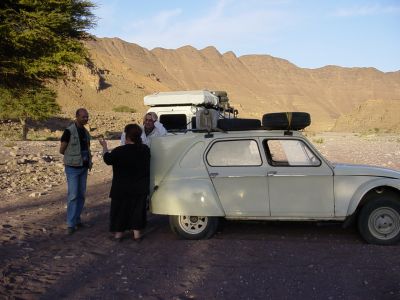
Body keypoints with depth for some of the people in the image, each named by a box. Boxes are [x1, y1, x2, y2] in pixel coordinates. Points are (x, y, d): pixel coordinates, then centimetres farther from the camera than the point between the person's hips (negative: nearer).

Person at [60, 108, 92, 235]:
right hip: (72, 168, -6)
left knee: (81, 195, 9)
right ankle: (71, 224, -2)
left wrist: (88, 159, 3)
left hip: (83, 167, 7)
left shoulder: (85, 132, 10)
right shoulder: (69, 131, -11)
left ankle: (77, 219, 20)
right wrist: (74, 157, 0)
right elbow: (62, 150, -8)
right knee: (73, 195, -8)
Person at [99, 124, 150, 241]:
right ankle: (136, 232, 17)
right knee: (137, 209, 14)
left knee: (120, 209, 13)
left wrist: (104, 146, 9)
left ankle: (118, 233, 20)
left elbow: (107, 159, -6)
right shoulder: (145, 150, -8)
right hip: (140, 188, 3)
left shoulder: (119, 151, -21)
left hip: (122, 189, -3)